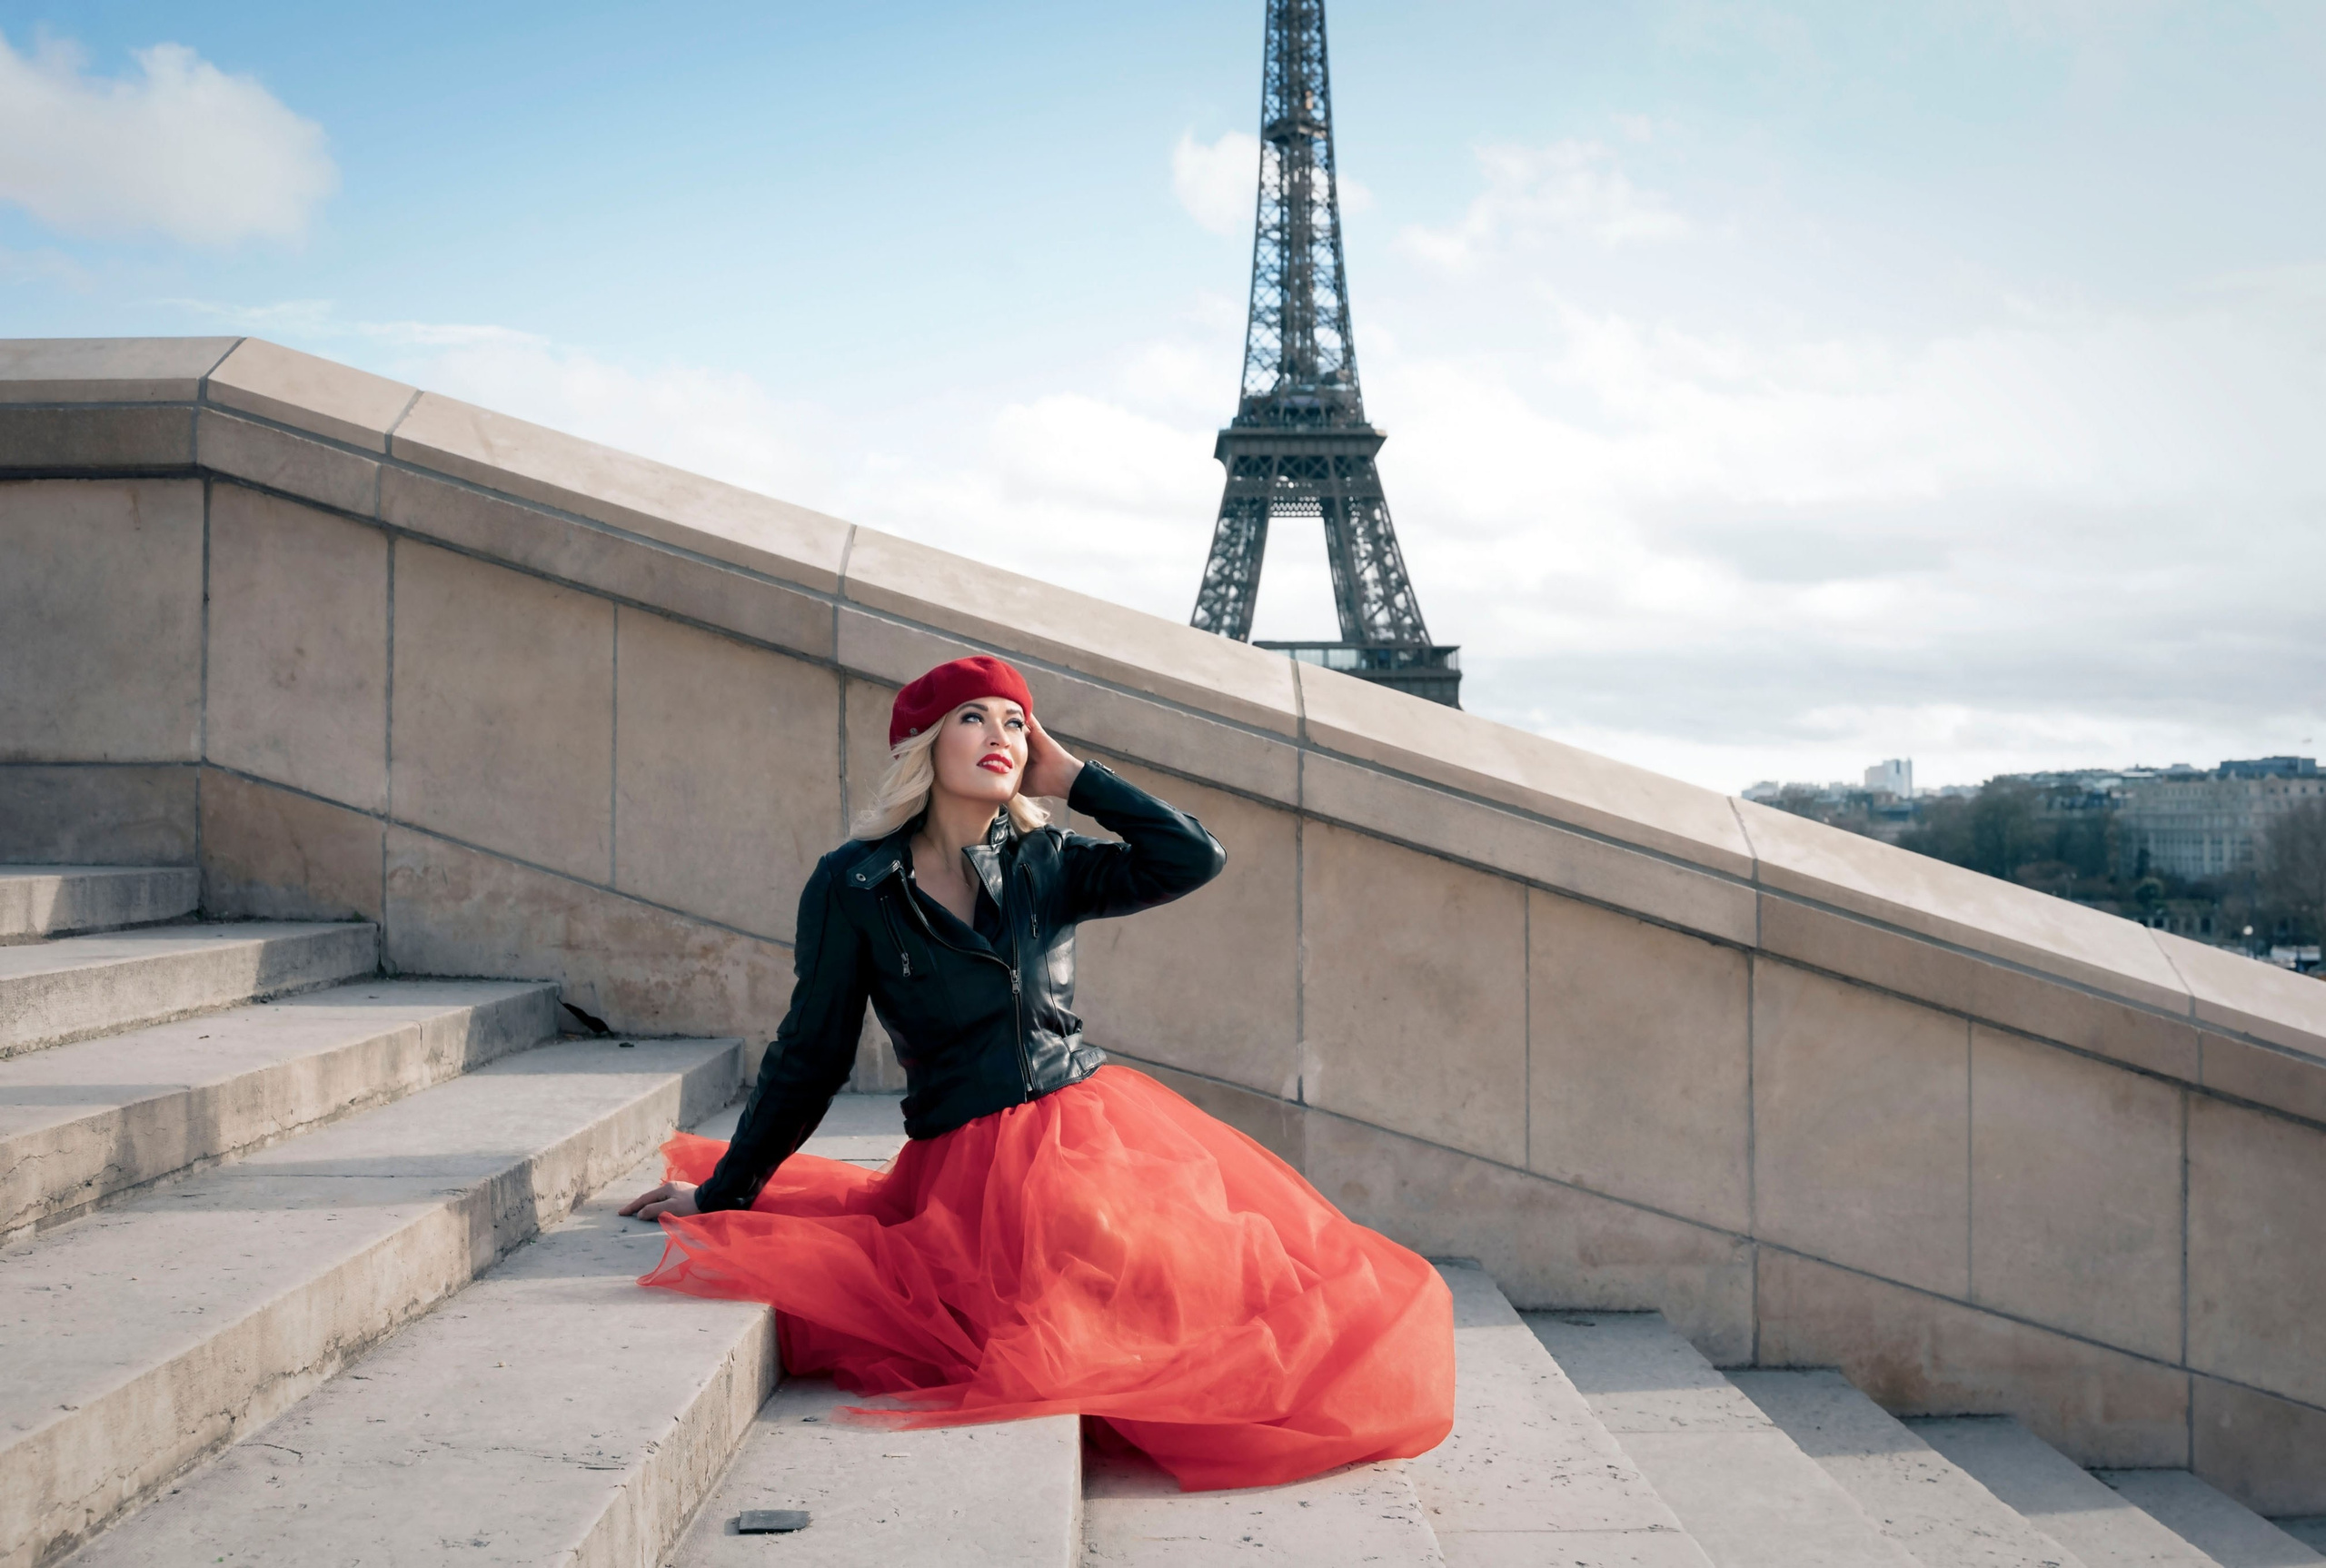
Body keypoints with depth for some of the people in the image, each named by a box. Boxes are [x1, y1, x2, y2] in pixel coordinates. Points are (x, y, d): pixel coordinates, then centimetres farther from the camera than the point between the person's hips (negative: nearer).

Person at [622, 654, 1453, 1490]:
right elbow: (809, 1057, 7)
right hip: (977, 1166, -4)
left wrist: (1072, 778, 1)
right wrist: (723, 1194, 10)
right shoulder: (854, 887, -1)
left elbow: (1193, 857, -4)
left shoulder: (1045, 865, 8)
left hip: (1103, 1123, 4)